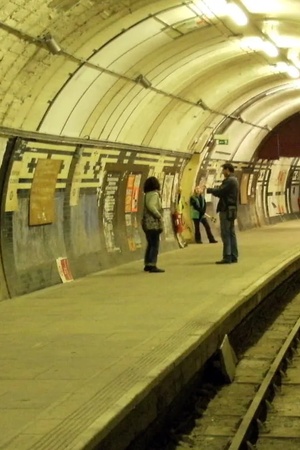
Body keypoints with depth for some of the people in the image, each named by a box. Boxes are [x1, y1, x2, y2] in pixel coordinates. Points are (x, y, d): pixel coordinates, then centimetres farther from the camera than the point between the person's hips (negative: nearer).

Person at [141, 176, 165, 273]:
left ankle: (147, 265, 19)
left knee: (150, 244, 16)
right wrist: (159, 215, -21)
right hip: (153, 223, -9)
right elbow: (151, 205, -28)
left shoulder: (147, 194, 14)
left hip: (147, 223, 9)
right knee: (155, 245, -8)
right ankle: (152, 265, -11)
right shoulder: (154, 194, -13)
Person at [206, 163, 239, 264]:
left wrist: (209, 189, -2)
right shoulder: (234, 180, 18)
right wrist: (213, 190, 6)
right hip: (231, 210, 10)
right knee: (231, 233, 11)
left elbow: (219, 192, -18)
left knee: (225, 234, -9)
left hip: (226, 210, -10)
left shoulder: (229, 181, -15)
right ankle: (233, 256, 13)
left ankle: (227, 257, -10)